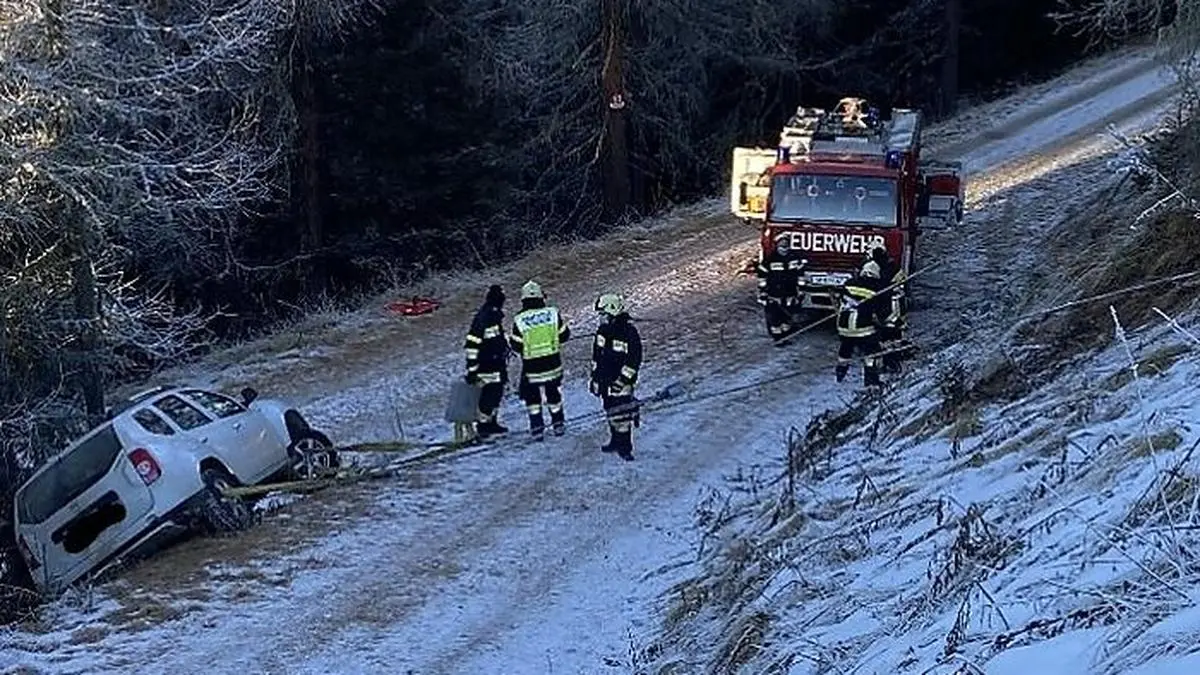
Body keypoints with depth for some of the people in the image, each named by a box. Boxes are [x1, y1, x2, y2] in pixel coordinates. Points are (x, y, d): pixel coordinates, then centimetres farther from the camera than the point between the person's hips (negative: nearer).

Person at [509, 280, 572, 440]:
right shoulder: (553, 313, -8)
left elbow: (517, 346, -8)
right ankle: (559, 424, 30)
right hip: (553, 365, 2)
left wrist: (510, 340, 14)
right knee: (554, 396, 22)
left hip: (531, 368, -2)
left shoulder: (519, 320, -13)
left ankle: (537, 428, 11)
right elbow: (565, 335, 1)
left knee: (532, 397, 15)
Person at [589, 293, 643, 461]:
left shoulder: (629, 332, -19)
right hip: (605, 380, 7)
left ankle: (625, 447, 4)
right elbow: (596, 354, 14)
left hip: (621, 380, -7)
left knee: (621, 414, -5)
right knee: (611, 412, 17)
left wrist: (621, 380, -20)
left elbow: (634, 360, -18)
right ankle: (615, 441, 31)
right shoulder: (603, 330, 3)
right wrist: (595, 376, 14)